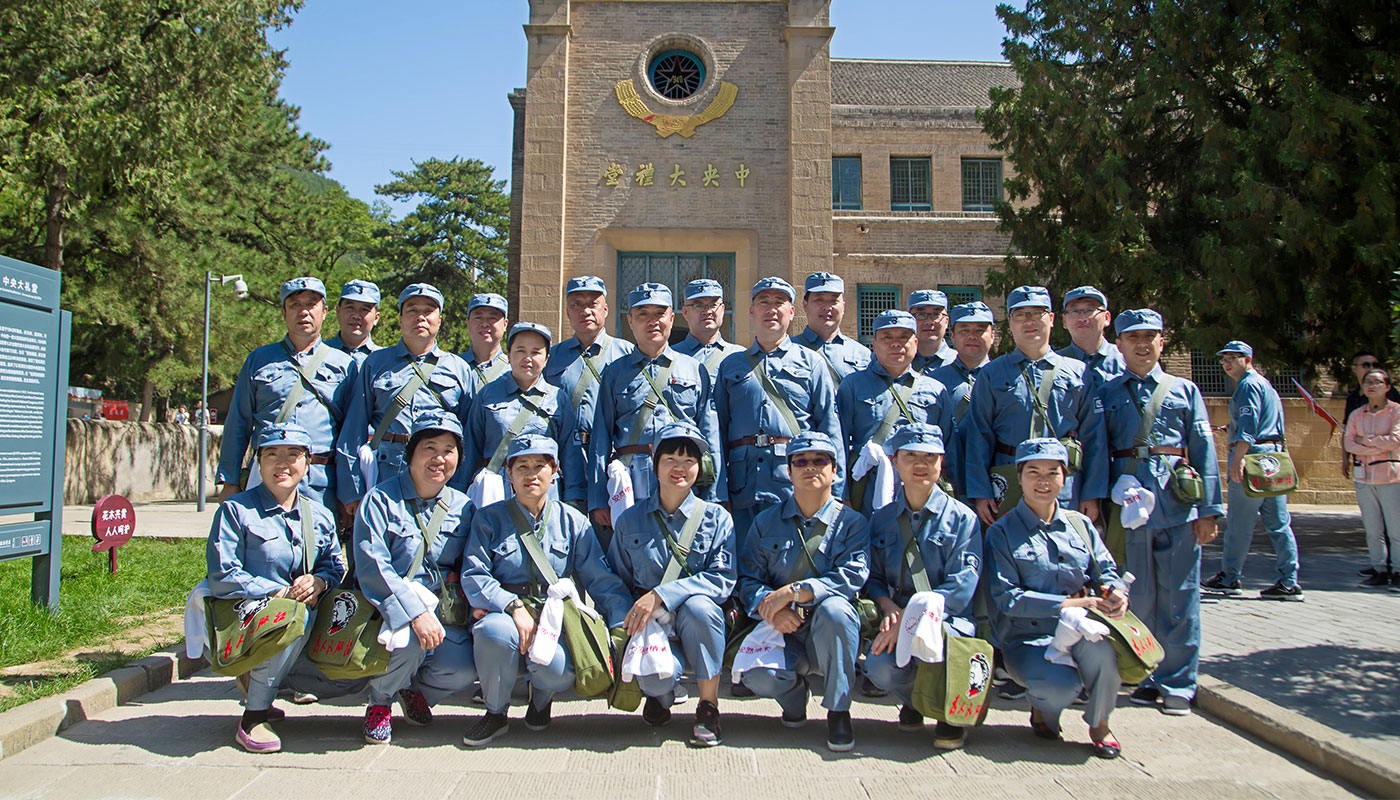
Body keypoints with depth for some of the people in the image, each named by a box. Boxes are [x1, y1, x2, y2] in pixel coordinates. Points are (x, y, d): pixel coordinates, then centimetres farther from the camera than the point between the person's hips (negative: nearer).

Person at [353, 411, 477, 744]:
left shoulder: (462, 507, 8)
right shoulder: (381, 500, -8)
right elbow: (372, 568, -18)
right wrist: (416, 612, -29)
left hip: (443, 609, 4)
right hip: (388, 606, -4)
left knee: (464, 669, -21)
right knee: (410, 638, -35)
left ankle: (416, 691, 16)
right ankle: (379, 701, 1)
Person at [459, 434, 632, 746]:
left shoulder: (572, 522, 7)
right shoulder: (489, 519, 5)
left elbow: (602, 580, 0)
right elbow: (473, 576, -6)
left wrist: (625, 624, -15)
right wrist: (514, 606, -23)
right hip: (503, 612, 0)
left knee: (558, 668, -32)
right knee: (495, 631, -36)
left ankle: (542, 694, 11)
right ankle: (495, 712, -4)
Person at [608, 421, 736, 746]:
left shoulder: (716, 518, 2)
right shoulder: (629, 521, 8)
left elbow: (723, 579, -10)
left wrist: (661, 595, -21)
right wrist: (630, 620, -9)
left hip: (699, 622, 0)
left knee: (697, 605, -36)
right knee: (655, 677, -33)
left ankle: (709, 706, -12)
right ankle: (661, 695, 10)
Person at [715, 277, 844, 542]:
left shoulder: (811, 362, 11)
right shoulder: (730, 366, 16)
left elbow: (830, 428, 5)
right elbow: (718, 430, 13)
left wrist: (835, 493, -3)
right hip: (745, 485, 2)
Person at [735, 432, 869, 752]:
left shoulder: (852, 522, 3)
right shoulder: (767, 521, 9)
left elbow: (852, 577, -14)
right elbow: (747, 578, 2)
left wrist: (793, 592, -25)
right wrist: (770, 607, -21)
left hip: (830, 634, -1)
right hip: (782, 630, 1)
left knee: (834, 607, -36)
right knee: (756, 674, -31)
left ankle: (838, 711, -14)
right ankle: (793, 692, 9)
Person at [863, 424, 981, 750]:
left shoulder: (962, 518, -1)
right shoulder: (881, 519, 10)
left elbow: (960, 588, -11)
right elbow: (874, 577, 9)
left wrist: (909, 617, -22)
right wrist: (888, 607, -15)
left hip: (951, 620, -2)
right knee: (880, 670, -30)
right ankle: (914, 699, 11)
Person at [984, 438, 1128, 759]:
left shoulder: (1080, 524, 12)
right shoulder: (1001, 532, -2)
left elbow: (1106, 570, 11)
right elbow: (1008, 598, -11)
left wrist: (1116, 592, -15)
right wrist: (1072, 603, -19)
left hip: (1080, 629, 3)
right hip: (1027, 638, -3)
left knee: (1100, 643, -33)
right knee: (1061, 687, -33)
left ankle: (1099, 724, -4)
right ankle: (1042, 709, 8)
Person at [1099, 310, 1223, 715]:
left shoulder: (1183, 389, 10)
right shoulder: (1106, 392, 10)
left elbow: (1203, 449, 6)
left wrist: (1209, 509, 0)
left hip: (1178, 498, 0)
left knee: (1179, 594, 2)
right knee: (1138, 594, 6)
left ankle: (1177, 684, 13)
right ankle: (1148, 678, 19)